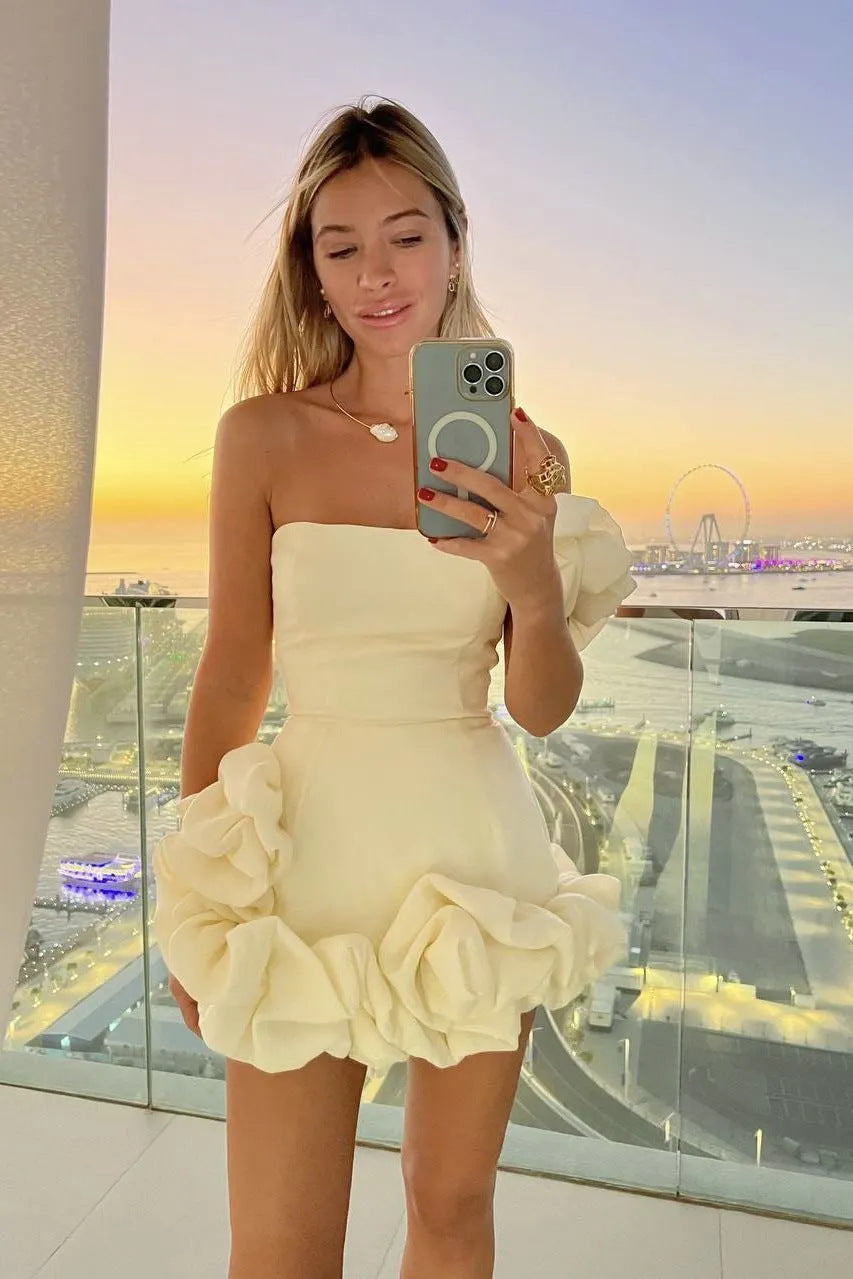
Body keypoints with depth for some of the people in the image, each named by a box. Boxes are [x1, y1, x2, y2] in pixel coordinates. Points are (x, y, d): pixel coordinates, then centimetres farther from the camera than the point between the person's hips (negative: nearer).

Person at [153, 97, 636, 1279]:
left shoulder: (522, 450, -1)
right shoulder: (264, 433, -5)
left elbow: (543, 710, 0)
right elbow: (232, 674, 0)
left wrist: (537, 588, -22)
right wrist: (192, 905, 6)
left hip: (479, 857, 2)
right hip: (311, 845, -1)